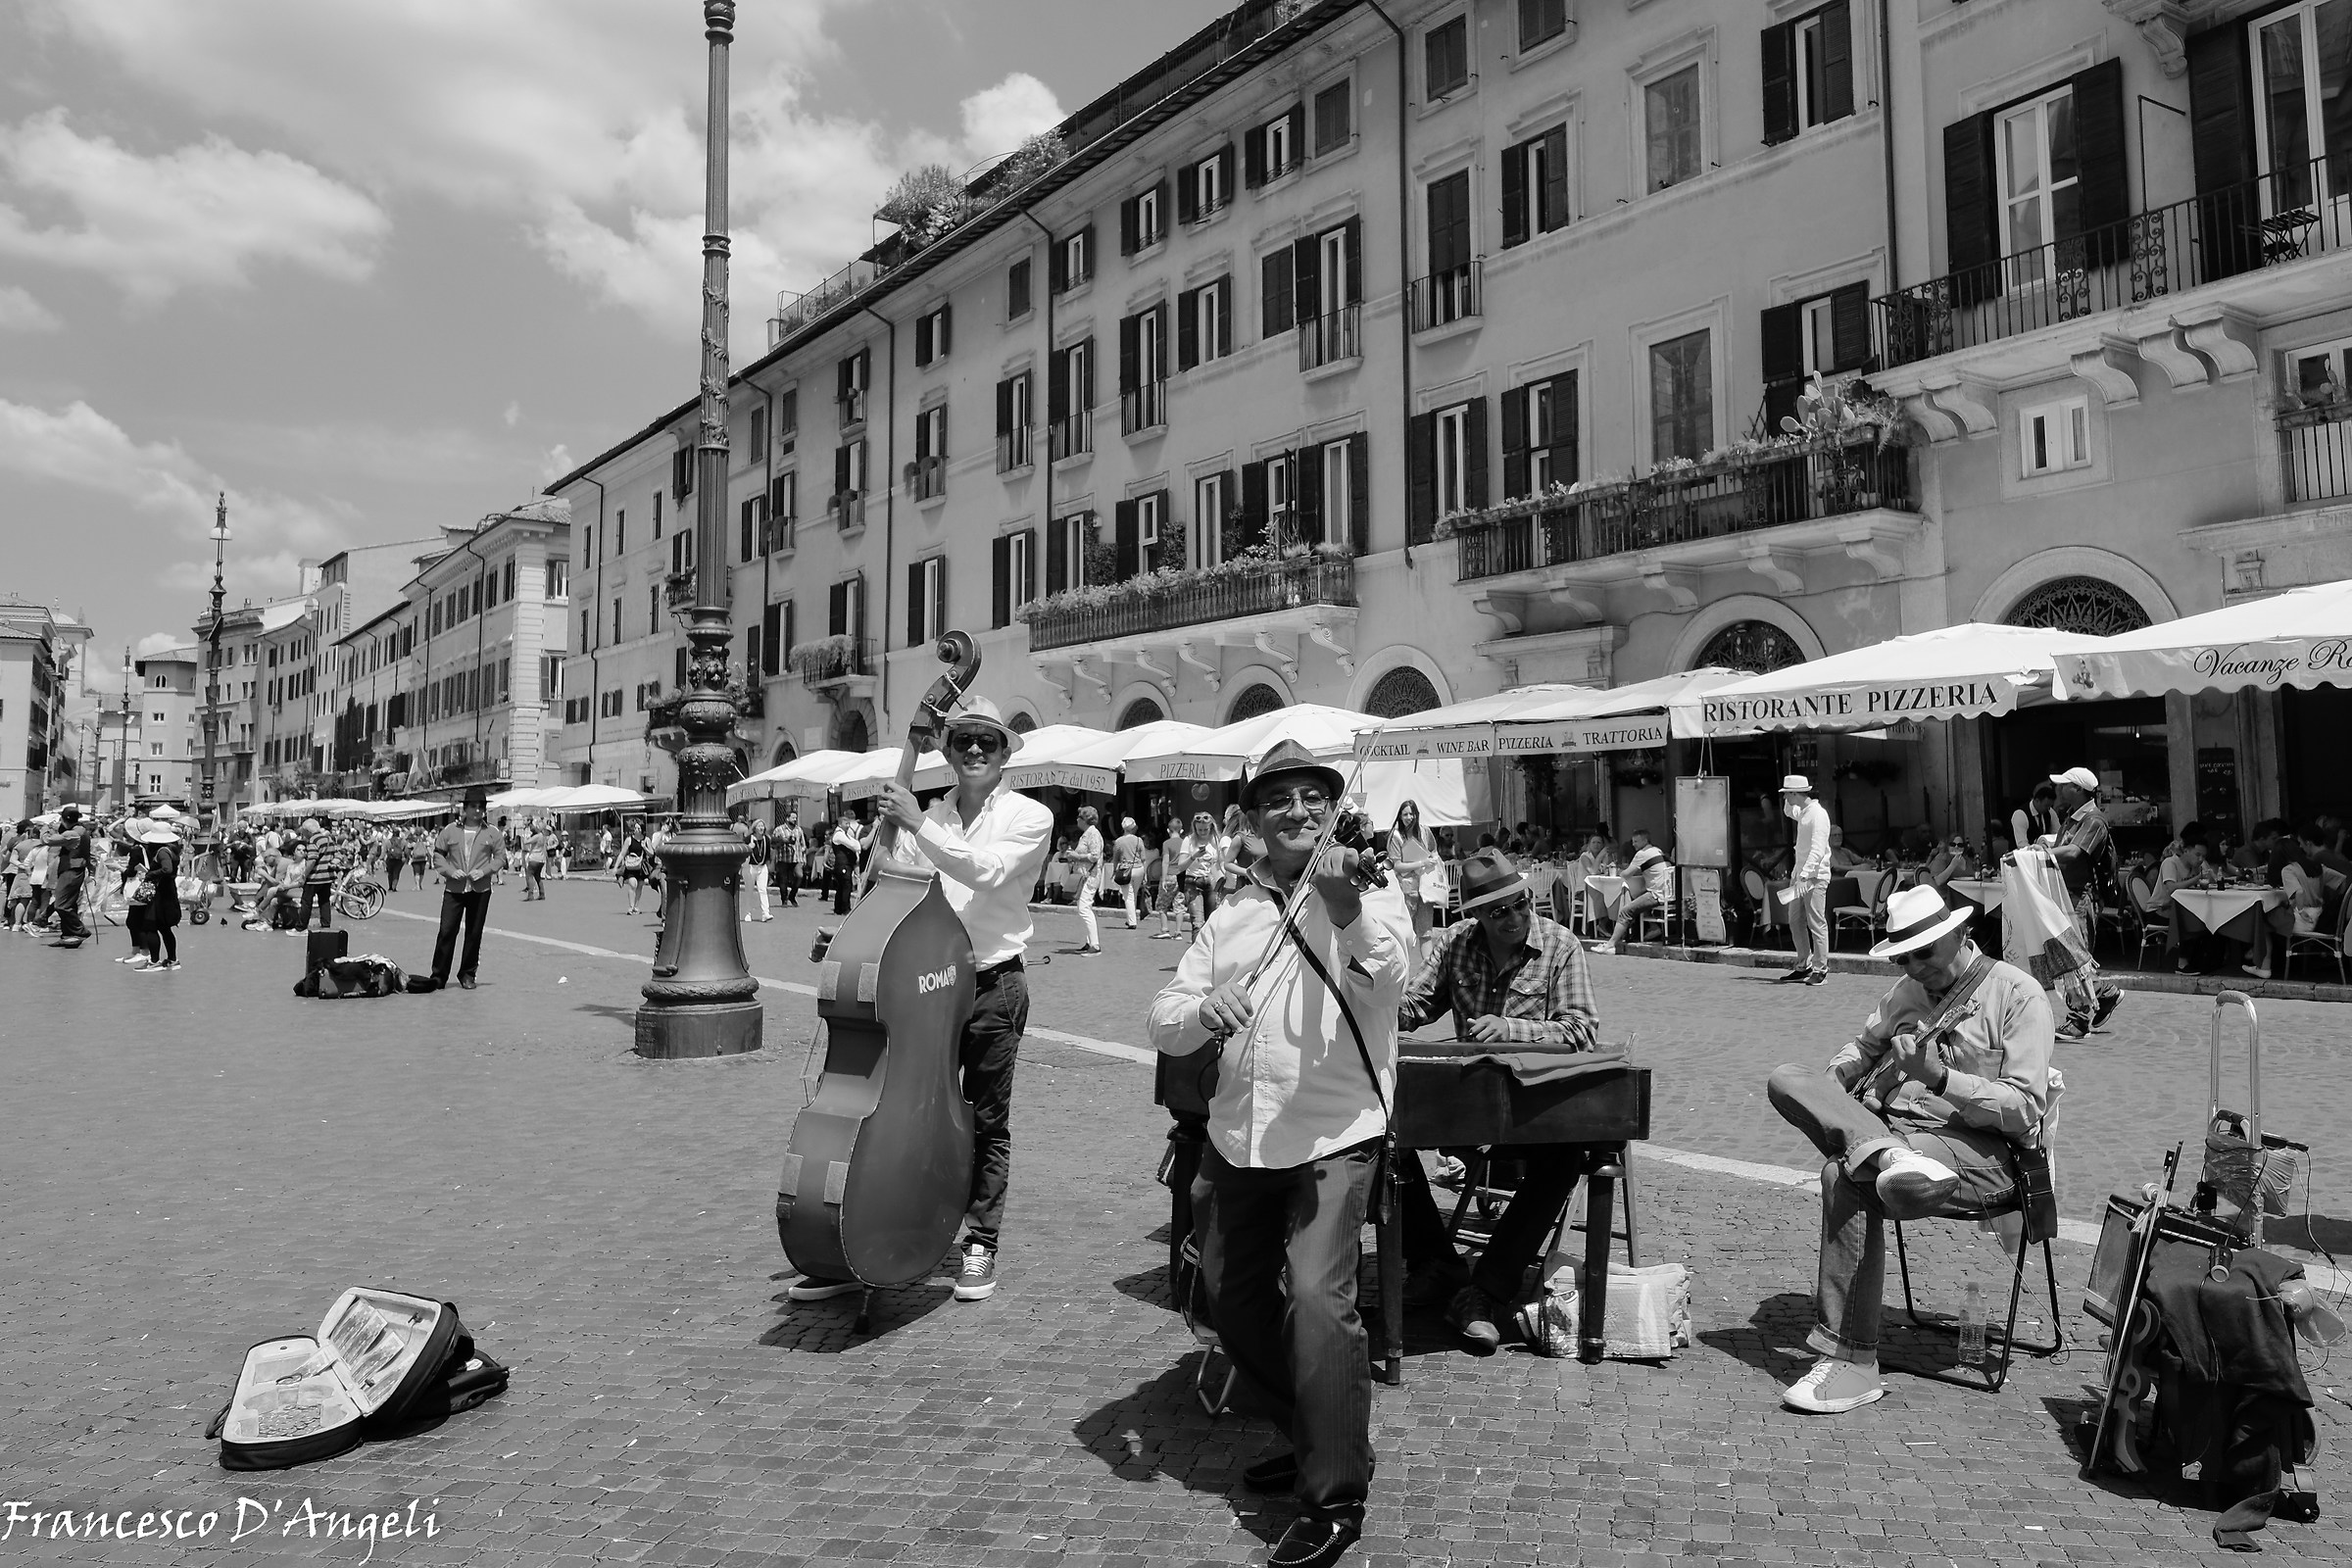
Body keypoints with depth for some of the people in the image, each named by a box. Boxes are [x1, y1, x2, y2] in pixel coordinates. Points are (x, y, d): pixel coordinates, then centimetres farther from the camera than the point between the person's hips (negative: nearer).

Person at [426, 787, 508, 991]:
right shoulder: (450, 831, 6)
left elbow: (500, 857, 6)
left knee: (474, 933, 5)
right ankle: (438, 976, 4)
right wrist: (450, 871, -9)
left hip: (480, 890, 0)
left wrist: (484, 871, -10)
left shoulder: (492, 833, 5)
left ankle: (468, 974, 18)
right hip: (453, 889, 0)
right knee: (446, 931, -5)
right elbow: (438, 855, 8)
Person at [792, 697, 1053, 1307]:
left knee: (987, 1121, 8)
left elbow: (985, 871, -22)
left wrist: (916, 824, -24)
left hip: (992, 986, -3)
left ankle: (980, 1245, 23)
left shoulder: (1029, 817, -4)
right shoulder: (927, 817, 8)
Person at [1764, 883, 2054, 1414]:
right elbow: (1866, 1043, 34)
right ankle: (1884, 1155, -42)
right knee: (1785, 1079, -16)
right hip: (1887, 1124, 7)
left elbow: (2026, 1111, -8)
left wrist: (1941, 1077, -21)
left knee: (1846, 1178, -33)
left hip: (1977, 1151, -6)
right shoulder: (1909, 990, 19)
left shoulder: (2018, 994, -1)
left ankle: (1850, 1362, -26)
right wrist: (1831, 1085, 11)